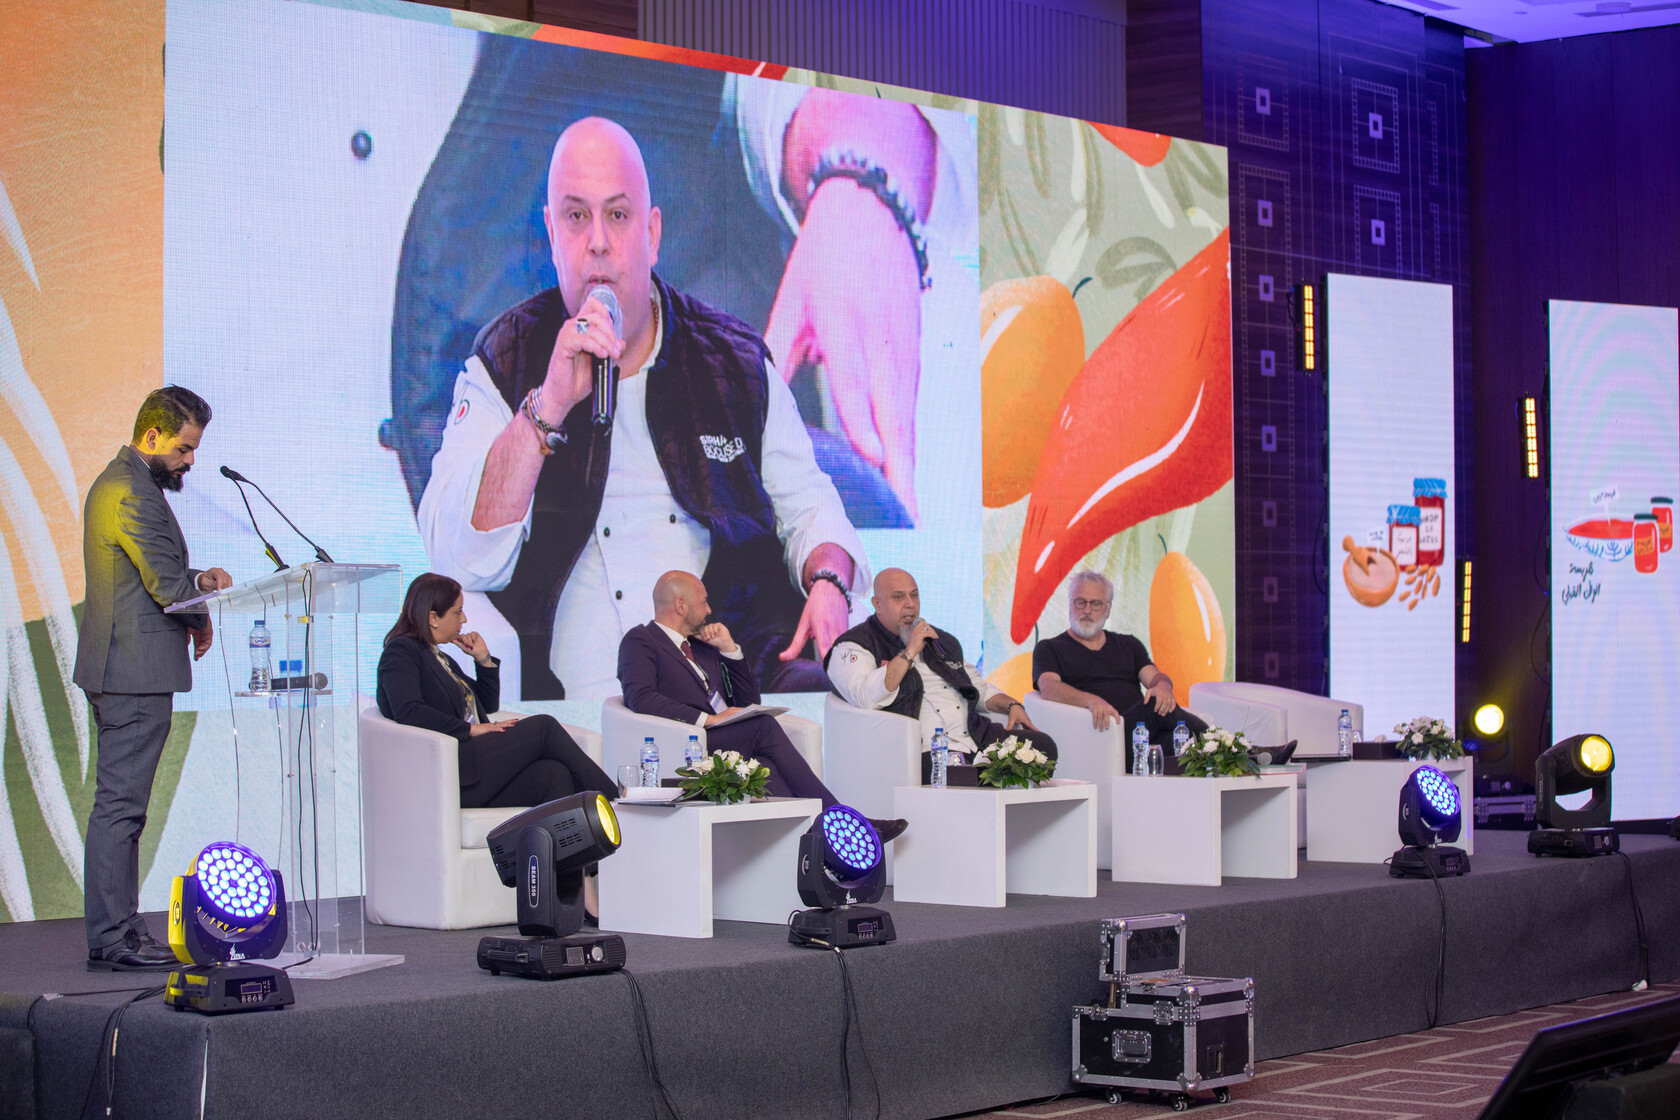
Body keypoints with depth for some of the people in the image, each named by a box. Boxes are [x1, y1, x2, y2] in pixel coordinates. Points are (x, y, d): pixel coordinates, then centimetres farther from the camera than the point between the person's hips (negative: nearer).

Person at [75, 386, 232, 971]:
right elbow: (167, 585, -18)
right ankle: (111, 939, -6)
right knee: (119, 806, -8)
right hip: (137, 673, -11)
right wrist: (202, 619, 0)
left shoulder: (115, 483, 19)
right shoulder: (133, 494, -16)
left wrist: (196, 581, 8)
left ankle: (118, 929, 17)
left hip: (121, 673, 11)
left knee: (120, 806, 13)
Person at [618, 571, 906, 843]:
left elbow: (748, 702, 28)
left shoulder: (702, 646, 29)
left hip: (733, 745, 7)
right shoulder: (640, 641, 6)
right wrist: (708, 719, -19)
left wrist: (729, 648, 16)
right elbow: (640, 698, -14)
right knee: (764, 726, -28)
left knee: (766, 769, -28)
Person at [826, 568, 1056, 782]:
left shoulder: (942, 641, 28)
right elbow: (865, 698, -15)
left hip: (974, 735, 8)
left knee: (1041, 745, -14)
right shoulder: (854, 647, 6)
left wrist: (1010, 705, 18)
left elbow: (977, 686, 39)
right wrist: (909, 652, -10)